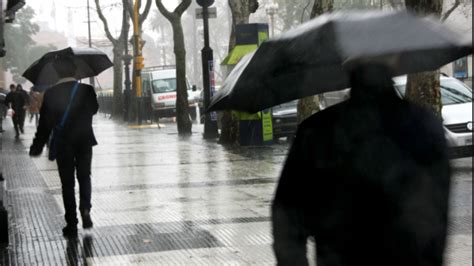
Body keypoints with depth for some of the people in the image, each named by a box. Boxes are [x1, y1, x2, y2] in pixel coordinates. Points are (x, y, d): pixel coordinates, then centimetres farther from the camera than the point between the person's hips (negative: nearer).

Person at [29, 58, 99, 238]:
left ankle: (71, 224, 7)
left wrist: (37, 147, 0)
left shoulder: (50, 94, -11)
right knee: (84, 177, 19)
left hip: (62, 144, -1)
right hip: (84, 142, 1)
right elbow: (94, 110, 9)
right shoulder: (86, 90, -8)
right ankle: (85, 209, -4)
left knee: (67, 183, 8)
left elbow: (45, 123, -8)